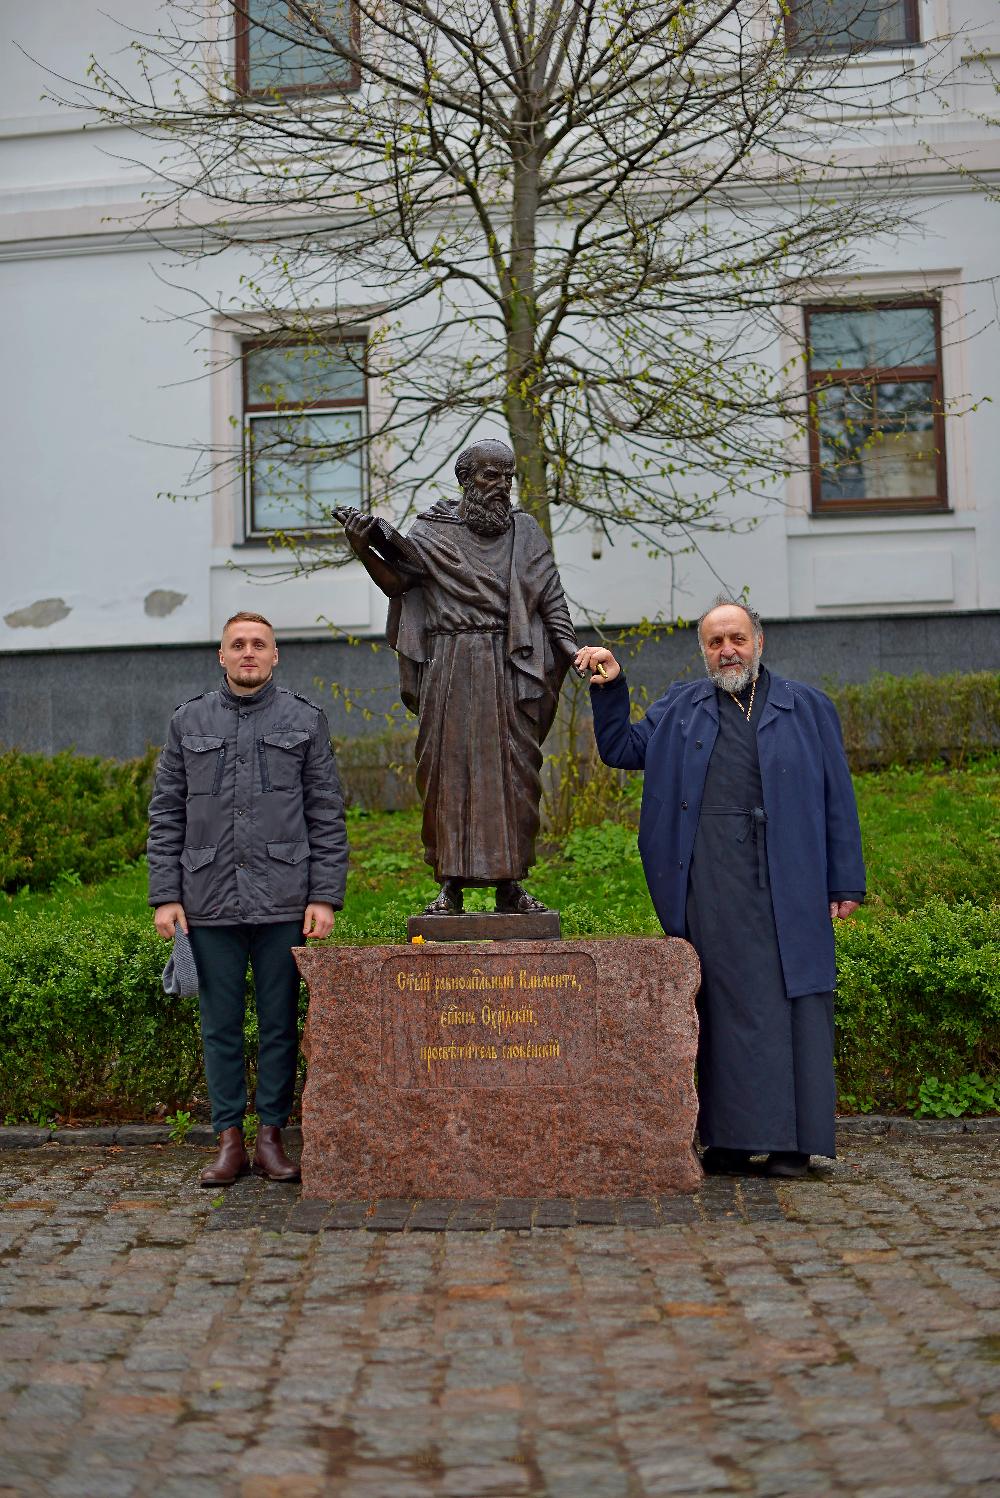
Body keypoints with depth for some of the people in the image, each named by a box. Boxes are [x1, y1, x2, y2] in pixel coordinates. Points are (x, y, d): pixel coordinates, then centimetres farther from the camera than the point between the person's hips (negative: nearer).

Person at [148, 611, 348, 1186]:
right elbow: (166, 815, 9)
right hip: (210, 901, 1)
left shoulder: (305, 721, 7)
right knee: (220, 1023, 6)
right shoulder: (188, 722, 10)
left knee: (280, 1023, 4)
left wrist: (326, 896, -4)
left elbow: (328, 815, 4)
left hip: (282, 900, -1)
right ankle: (229, 1138, 15)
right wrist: (165, 895, 1)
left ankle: (272, 1136, 15)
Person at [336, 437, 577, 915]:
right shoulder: (433, 527, 6)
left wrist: (573, 652, -5)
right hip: (450, 667, -1)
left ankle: (509, 881, 8)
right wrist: (365, 551, -16)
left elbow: (551, 600, 8)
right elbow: (398, 583, 0)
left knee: (514, 771, 0)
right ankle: (450, 883, 5)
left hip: (509, 667, 1)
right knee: (448, 767, -1)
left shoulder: (525, 530, 11)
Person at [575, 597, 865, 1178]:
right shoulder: (682, 707, 16)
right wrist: (611, 689, 7)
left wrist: (845, 884, 2)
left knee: (790, 1001, -1)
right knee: (726, 1006, 1)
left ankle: (792, 1141, 6)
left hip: (787, 882, -1)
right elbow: (622, 748, 22)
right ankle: (731, 1140, 6)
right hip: (711, 885, 1)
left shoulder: (808, 708, 11)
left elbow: (837, 800, 8)